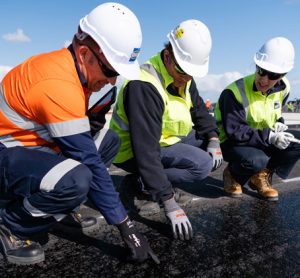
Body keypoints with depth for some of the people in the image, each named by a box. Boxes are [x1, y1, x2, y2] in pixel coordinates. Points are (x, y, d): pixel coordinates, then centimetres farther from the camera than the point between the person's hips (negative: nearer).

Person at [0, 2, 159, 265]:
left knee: (108, 141, 5)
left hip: (31, 145, 9)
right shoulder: (59, 85, -31)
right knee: (76, 180, -35)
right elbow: (91, 165, -29)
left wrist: (90, 120, -7)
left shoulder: (70, 65, -3)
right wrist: (126, 226, -22)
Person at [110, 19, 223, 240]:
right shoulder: (144, 86, -31)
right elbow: (146, 150, -36)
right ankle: (140, 182, -8)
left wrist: (213, 140, -7)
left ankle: (155, 178, 0)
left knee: (210, 151, 0)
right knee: (202, 164, -22)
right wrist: (170, 204, -36)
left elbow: (199, 109, 12)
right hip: (135, 152, -9)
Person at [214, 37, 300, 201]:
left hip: (264, 139, 7)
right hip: (234, 142, -6)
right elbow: (234, 131, -26)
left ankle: (262, 176, 3)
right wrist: (269, 137, -31)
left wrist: (278, 124, -9)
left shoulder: (283, 88, -5)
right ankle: (232, 175, 0)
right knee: (257, 160, -37)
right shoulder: (235, 92, -26)